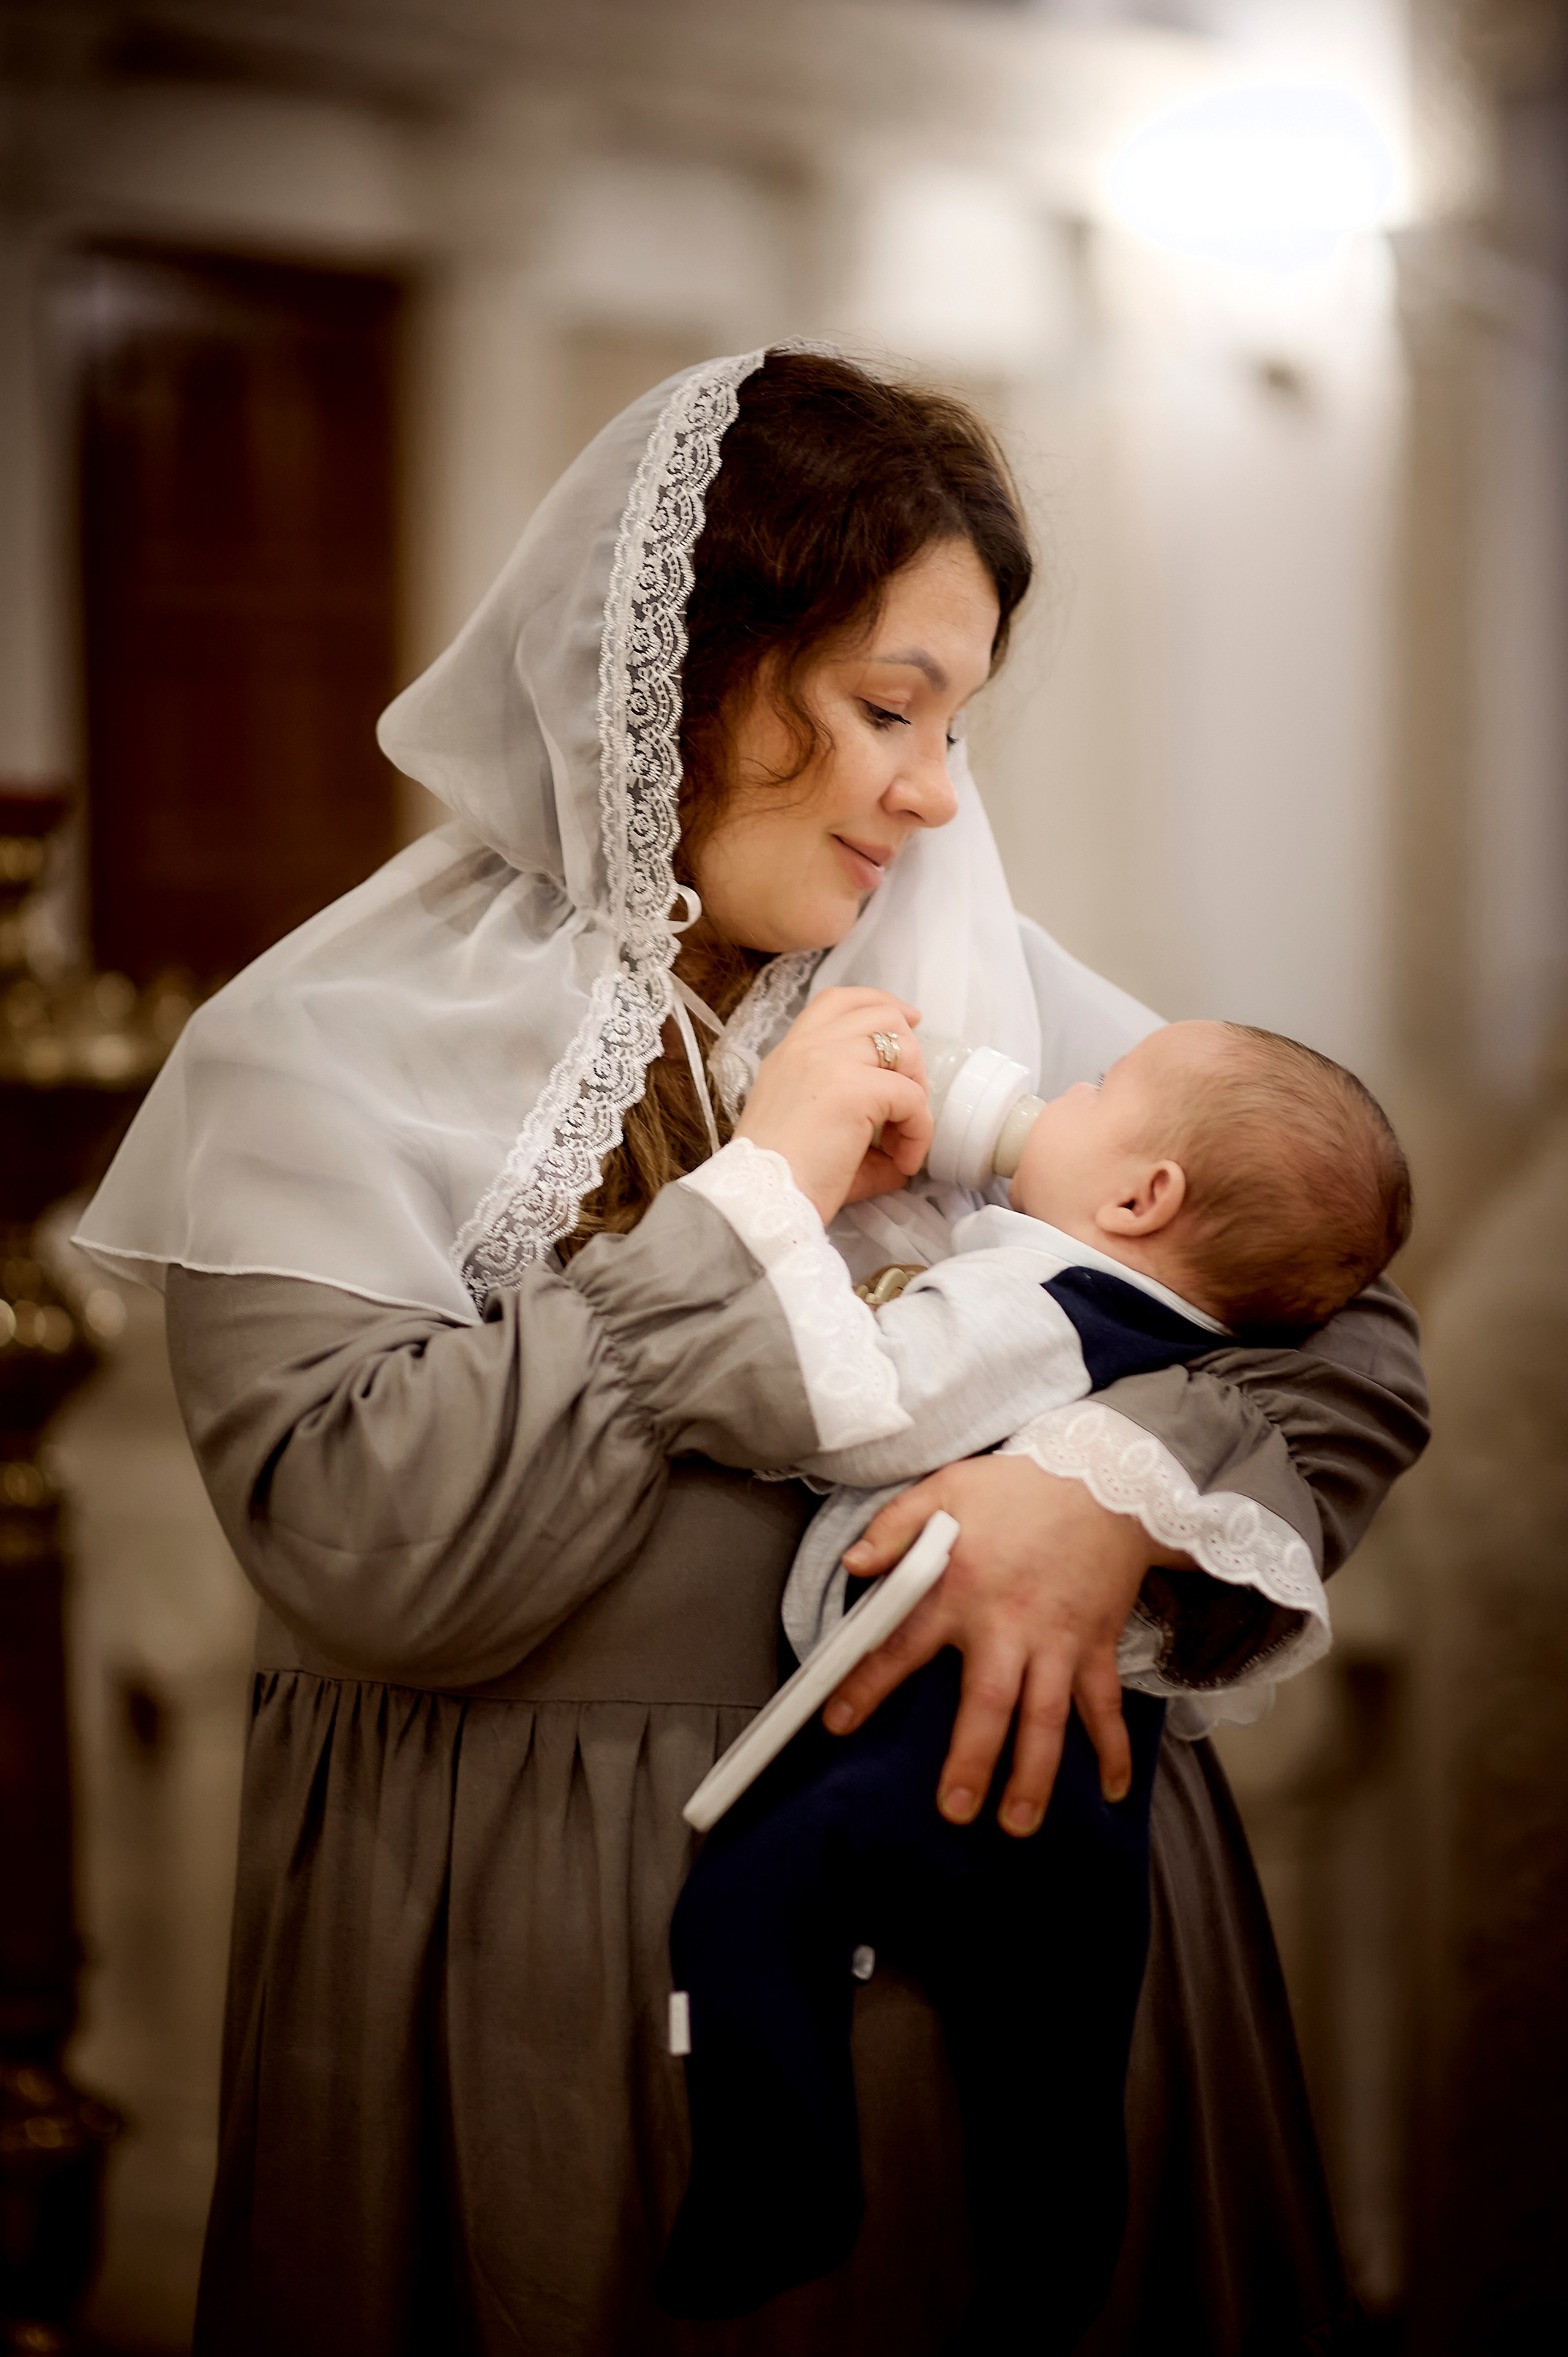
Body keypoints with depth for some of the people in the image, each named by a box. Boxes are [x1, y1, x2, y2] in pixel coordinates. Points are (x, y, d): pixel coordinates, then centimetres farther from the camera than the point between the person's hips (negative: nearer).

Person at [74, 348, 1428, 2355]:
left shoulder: (983, 988, 4)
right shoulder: (318, 1060, -8)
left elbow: (1353, 1332, 2)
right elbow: (369, 1559, -20)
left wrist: (1121, 1491, -19)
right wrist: (756, 1210, -17)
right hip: (542, 1959, -3)